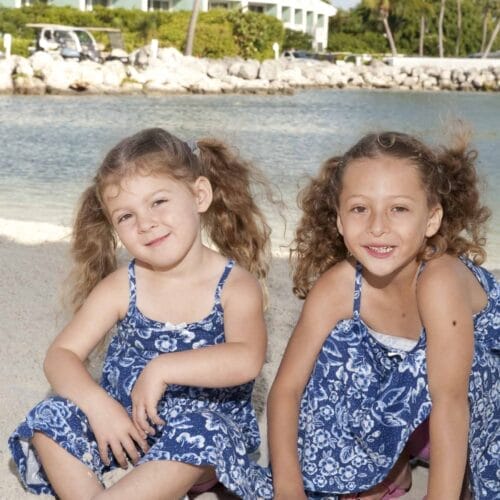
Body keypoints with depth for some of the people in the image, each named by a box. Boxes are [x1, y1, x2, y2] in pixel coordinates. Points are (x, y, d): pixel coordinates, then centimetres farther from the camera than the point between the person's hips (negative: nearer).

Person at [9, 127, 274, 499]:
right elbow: (62, 355, -6)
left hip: (205, 419, -3)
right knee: (50, 420, -18)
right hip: (122, 417, 4)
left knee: (199, 434, -36)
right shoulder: (121, 286, -2)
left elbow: (247, 360, -29)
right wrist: (98, 405, -23)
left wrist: (162, 369, -32)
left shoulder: (235, 284, -11)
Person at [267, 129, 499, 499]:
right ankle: (391, 469, 4)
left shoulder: (439, 280, -38)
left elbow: (449, 399, -40)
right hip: (400, 372, 5)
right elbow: (287, 387, -19)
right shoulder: (336, 287, -24)